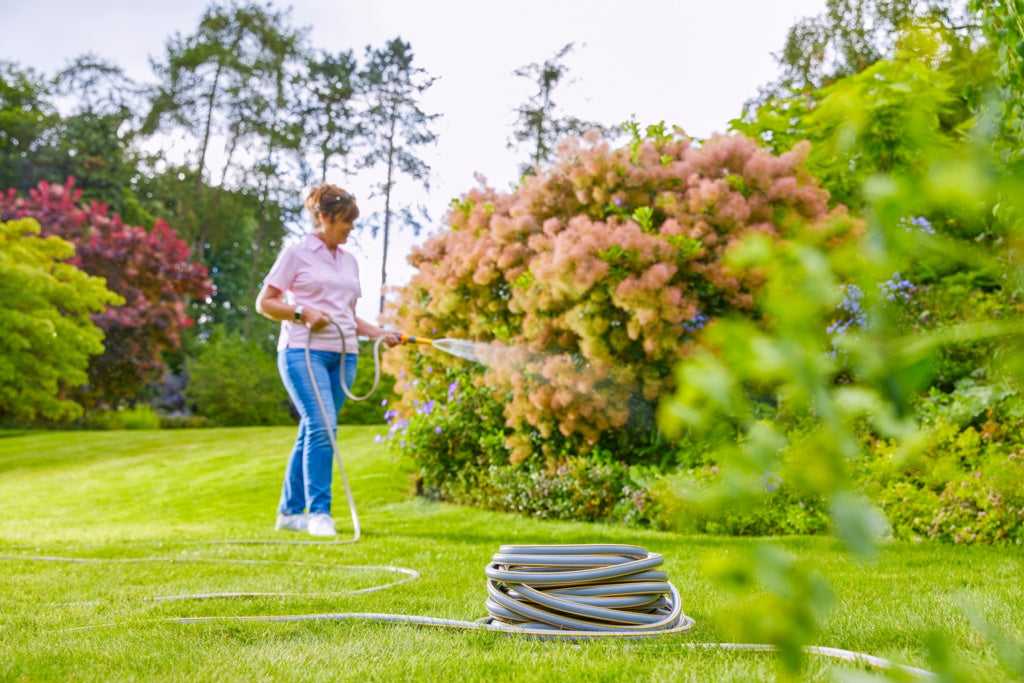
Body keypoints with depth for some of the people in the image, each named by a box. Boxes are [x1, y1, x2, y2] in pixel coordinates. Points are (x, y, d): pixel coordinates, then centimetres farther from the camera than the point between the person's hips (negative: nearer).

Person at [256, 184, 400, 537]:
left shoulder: (349, 261, 18)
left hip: (343, 355, 6)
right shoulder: (296, 253, 0)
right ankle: (318, 511, -13)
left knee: (312, 430, 7)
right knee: (322, 426, -18)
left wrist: (379, 333, 6)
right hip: (303, 352, -6)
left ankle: (290, 511, 16)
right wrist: (303, 314, -15)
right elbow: (264, 302, 0)